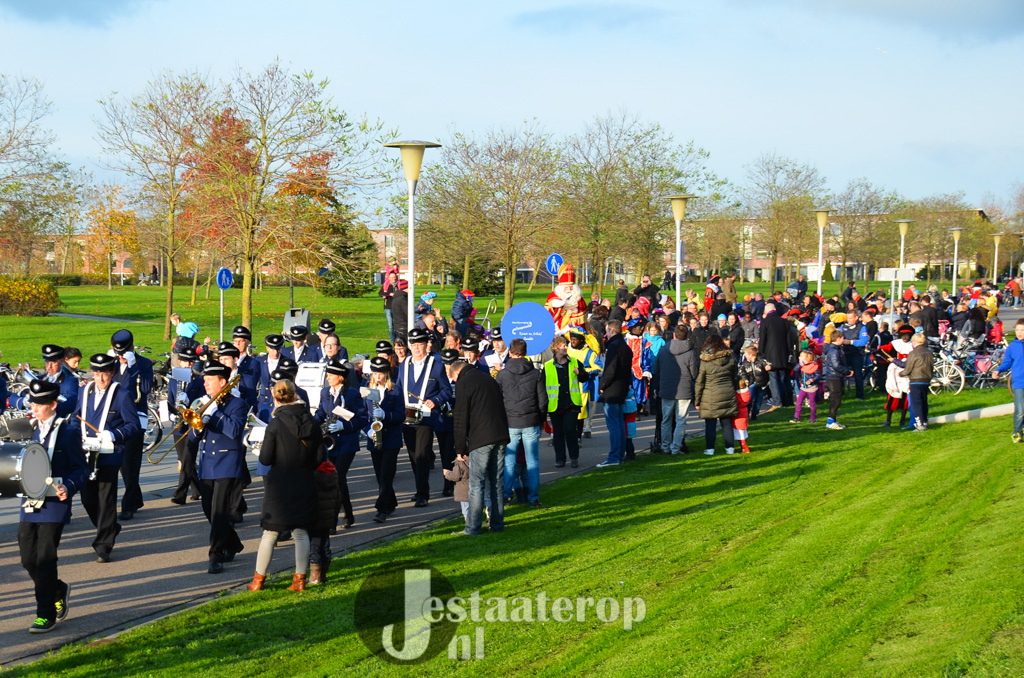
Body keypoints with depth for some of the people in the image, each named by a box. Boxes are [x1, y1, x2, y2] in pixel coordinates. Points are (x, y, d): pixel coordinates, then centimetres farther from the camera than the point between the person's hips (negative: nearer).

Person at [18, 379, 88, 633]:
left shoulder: (68, 431, -7)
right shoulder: (32, 429, 11)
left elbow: (80, 468, -6)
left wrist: (67, 488, -23)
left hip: (54, 505, -6)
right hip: (30, 504, 6)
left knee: (45, 560, -7)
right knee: (28, 559, 7)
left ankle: (46, 615, 2)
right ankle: (58, 591, 33)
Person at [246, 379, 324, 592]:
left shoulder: (275, 424, -13)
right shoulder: (312, 422, -2)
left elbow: (265, 459, -12)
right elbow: (319, 458, 1)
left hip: (279, 484, -3)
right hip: (304, 484, 3)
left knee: (270, 533, 6)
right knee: (301, 532, 10)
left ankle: (258, 580, 14)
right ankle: (300, 579, 9)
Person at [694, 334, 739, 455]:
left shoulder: (704, 362, -9)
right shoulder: (730, 359, 1)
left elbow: (699, 383, -4)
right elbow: (735, 378, 12)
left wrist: (697, 401, 4)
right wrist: (734, 392, 27)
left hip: (710, 398, -3)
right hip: (728, 395, 3)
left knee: (710, 424, 4)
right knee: (727, 423, 11)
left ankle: (710, 448, 5)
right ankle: (730, 447, 13)